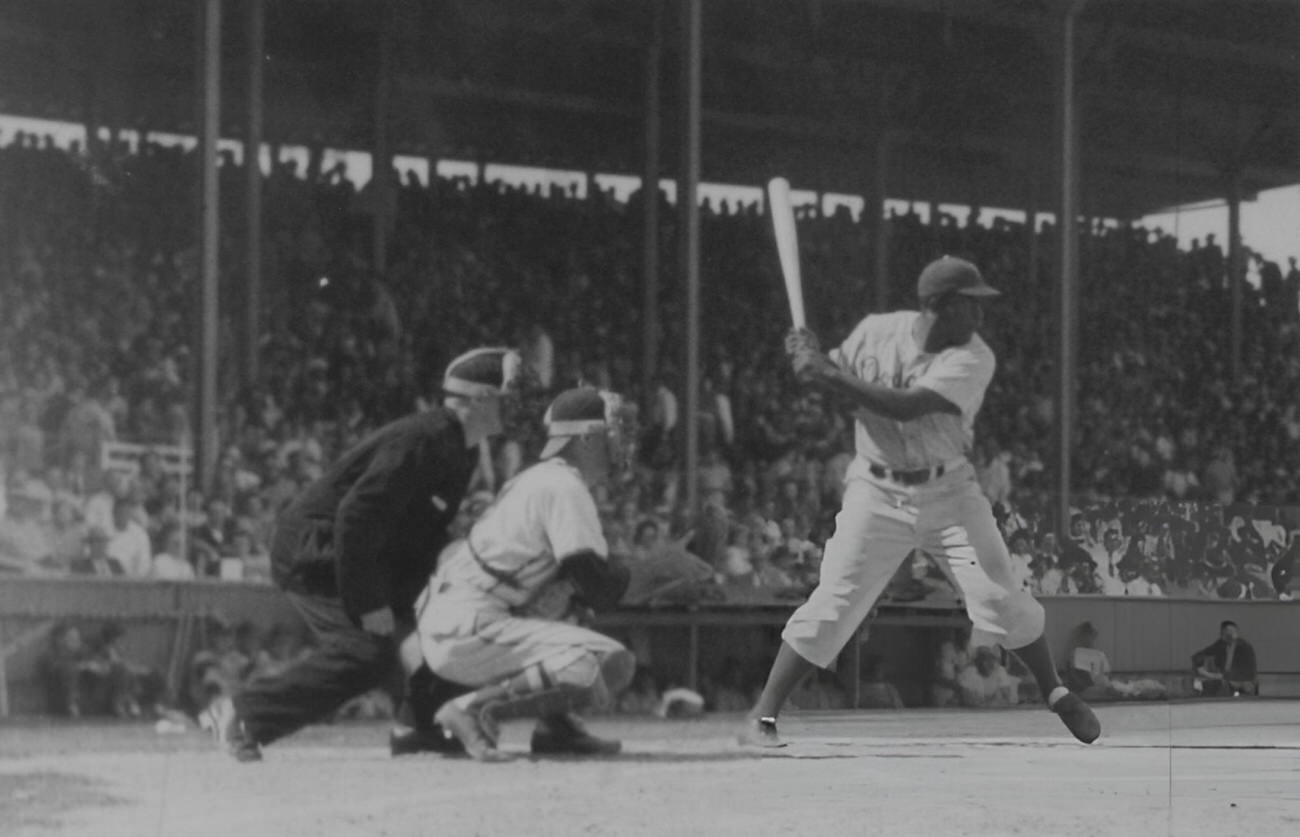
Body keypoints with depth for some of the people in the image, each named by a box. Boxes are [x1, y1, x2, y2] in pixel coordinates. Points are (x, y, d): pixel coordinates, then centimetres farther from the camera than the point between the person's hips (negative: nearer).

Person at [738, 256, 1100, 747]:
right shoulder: (877, 332, -6)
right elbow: (838, 379, 11)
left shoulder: (973, 359, -13)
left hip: (950, 491, 0)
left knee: (1000, 598, -4)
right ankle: (762, 717, -1)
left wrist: (828, 374, -28)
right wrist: (810, 358, -12)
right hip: (878, 493, 0)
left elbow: (906, 407, -26)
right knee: (832, 607, -8)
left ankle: (1056, 693, 18)